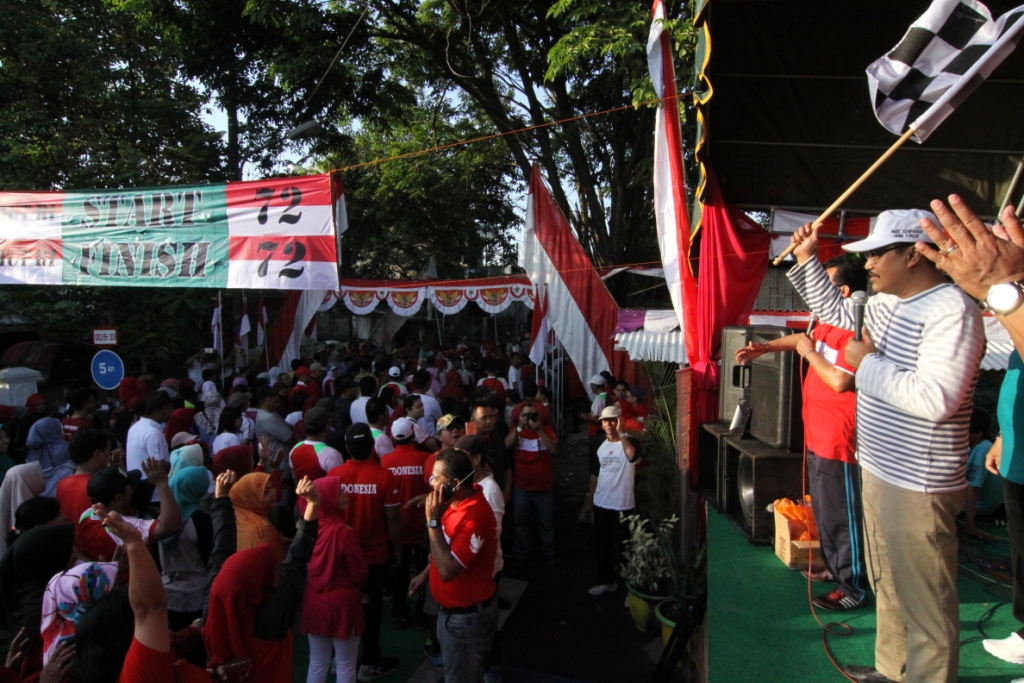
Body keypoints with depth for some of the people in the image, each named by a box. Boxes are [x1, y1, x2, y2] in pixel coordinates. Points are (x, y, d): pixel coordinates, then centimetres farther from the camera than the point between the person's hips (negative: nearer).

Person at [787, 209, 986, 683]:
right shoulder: (885, 303, 8)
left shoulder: (951, 310, -21)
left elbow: (935, 399, -31)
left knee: (925, 602, 4)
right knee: (888, 587, 24)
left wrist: (868, 361, -19)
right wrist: (806, 259, 21)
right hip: (879, 472, 10)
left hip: (917, 487, -10)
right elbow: (836, 314, 28)